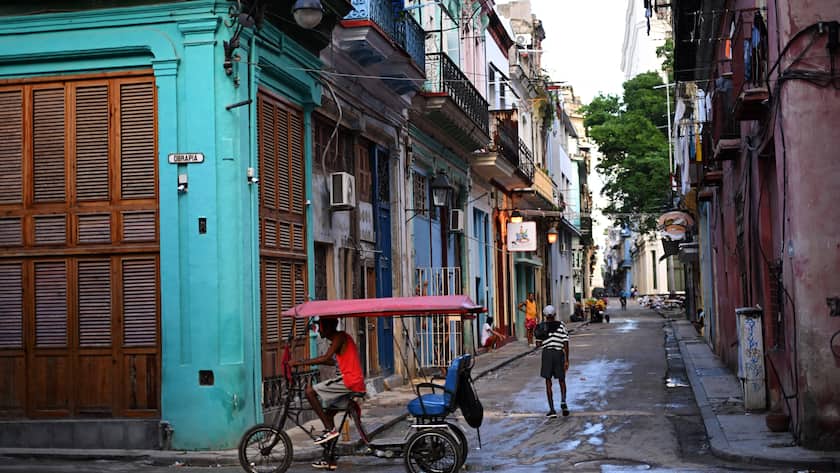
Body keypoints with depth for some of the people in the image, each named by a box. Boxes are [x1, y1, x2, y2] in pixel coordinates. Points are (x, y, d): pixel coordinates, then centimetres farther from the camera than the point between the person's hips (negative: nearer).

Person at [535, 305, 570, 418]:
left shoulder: (542, 326, 1)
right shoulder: (561, 325, 1)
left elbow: (538, 344, 4)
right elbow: (566, 343, -3)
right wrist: (567, 360, 0)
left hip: (547, 353, -1)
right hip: (559, 353, 1)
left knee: (548, 381, 5)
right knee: (561, 380, 16)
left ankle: (552, 409, -2)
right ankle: (563, 401, -9)